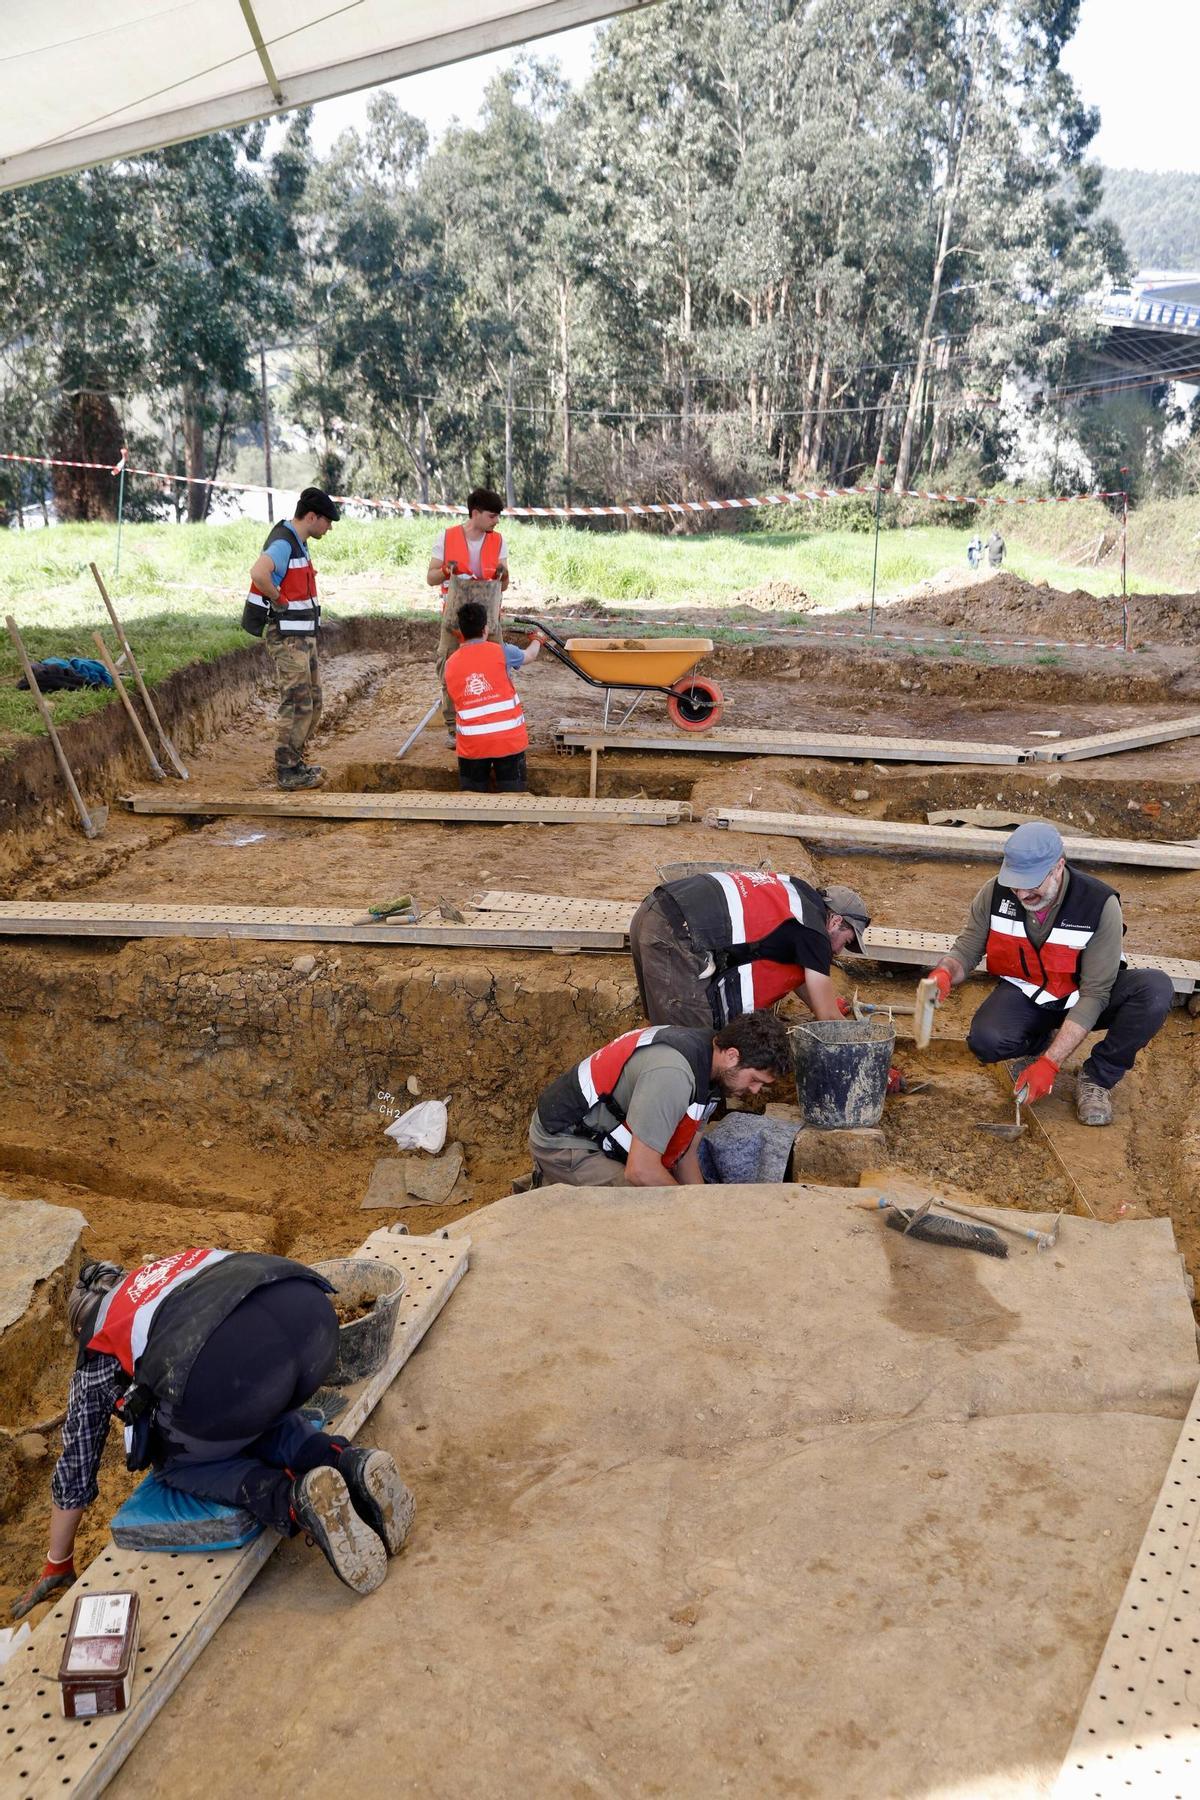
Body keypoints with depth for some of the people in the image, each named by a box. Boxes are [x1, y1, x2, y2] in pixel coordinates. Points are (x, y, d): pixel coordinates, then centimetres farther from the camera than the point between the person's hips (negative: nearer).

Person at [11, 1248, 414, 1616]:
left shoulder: (97, 1357, 31)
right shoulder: (181, 1263, 42)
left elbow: (75, 1469, 40)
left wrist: (57, 1568, 56)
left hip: (228, 1371, -5)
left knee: (177, 1462, 26)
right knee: (262, 1417, 36)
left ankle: (293, 1500, 0)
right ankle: (352, 1467, 8)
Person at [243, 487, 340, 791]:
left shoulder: (299, 543, 14)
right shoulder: (282, 542, -17)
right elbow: (258, 573, -38)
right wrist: (279, 600, -22)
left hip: (303, 635, 10)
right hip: (286, 637, -10)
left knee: (313, 701, 15)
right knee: (298, 704, -8)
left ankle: (295, 761, 26)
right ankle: (287, 771, -1)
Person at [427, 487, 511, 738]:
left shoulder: (497, 541, 3)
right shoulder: (446, 537, -3)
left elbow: (503, 587, 5)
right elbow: (431, 578, 1)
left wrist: (503, 574, -17)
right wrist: (447, 570, -19)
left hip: (487, 618, 1)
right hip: (455, 616, -1)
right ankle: (453, 726, 10)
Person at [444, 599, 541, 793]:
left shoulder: (450, 663, 4)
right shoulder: (501, 652, -3)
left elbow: (453, 700, 13)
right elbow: (529, 656, 17)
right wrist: (537, 641, 40)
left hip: (471, 744, 2)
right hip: (508, 740, -2)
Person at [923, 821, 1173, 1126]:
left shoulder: (1100, 904, -27)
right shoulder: (995, 894, -18)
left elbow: (1094, 994, -26)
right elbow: (965, 951, -7)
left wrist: (1049, 1063, -31)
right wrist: (944, 974, -35)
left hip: (1082, 998, -1)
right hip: (1025, 994, 1)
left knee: (1156, 989, -31)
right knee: (985, 1040, -32)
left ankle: (1097, 1077, -9)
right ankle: (1040, 1040, 6)